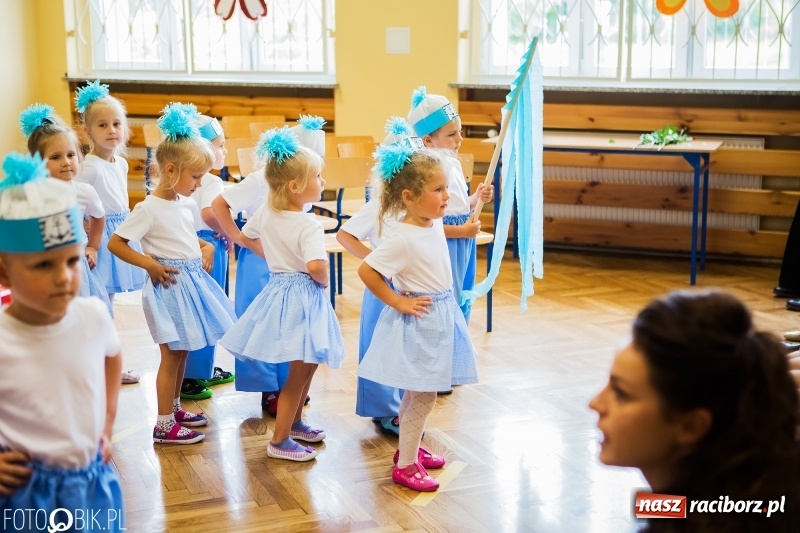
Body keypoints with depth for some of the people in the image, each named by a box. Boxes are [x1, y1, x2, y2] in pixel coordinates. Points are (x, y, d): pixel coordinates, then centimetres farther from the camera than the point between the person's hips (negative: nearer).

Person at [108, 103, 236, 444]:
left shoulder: (187, 205, 7)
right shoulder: (148, 209, -16)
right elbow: (115, 244, -15)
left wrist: (206, 247, 5)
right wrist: (150, 264, -19)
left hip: (193, 281, 8)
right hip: (169, 285, -8)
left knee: (183, 351, 16)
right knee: (171, 354, -2)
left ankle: (174, 407, 31)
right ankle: (164, 425, 7)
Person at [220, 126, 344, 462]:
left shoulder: (267, 213, 3)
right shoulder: (308, 225, -21)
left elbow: (244, 237, 19)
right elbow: (316, 266, -35)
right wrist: (323, 280, -13)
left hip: (279, 288, 9)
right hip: (303, 295, -9)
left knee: (307, 364, 24)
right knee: (299, 371, 2)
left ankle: (295, 422, 38)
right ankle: (279, 440, 9)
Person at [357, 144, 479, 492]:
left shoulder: (434, 224, 1)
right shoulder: (402, 238, -25)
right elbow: (366, 271, -24)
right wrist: (398, 302, -18)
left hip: (440, 317, 8)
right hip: (418, 321, -8)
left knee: (418, 394, 20)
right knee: (422, 396, 0)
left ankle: (411, 448, 36)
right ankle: (406, 464, 13)